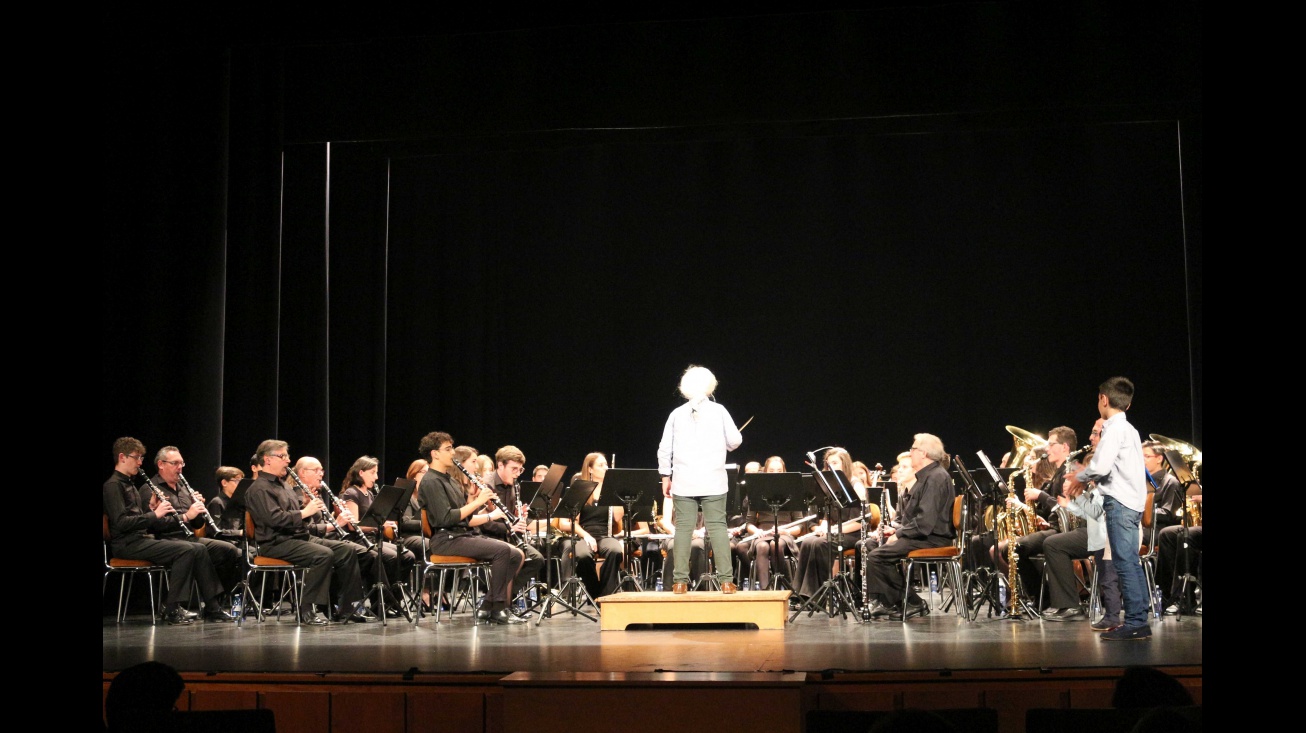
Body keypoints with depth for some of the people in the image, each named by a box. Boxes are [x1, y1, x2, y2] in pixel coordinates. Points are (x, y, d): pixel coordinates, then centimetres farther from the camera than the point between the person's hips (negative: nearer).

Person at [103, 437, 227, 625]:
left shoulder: (130, 485, 22)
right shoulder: (113, 485, -7)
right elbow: (121, 522, -20)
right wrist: (154, 514, -16)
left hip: (143, 538, 9)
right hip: (127, 544, -9)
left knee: (198, 549, -4)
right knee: (185, 550, -24)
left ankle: (212, 605, -5)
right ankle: (172, 610, -21)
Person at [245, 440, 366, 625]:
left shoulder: (283, 485, 22)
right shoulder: (259, 489, -9)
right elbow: (274, 519, -22)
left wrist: (309, 505, 3)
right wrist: (304, 512, -20)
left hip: (299, 537, 10)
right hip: (276, 543, -10)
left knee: (348, 550, -3)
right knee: (324, 554, -32)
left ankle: (347, 607, -2)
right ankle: (309, 610, -22)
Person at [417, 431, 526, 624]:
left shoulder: (450, 481, 21)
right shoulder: (430, 482, -8)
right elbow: (445, 518, -20)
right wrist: (477, 502, -16)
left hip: (465, 534, 9)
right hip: (445, 539, -9)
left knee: (517, 556, -4)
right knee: (502, 550, -26)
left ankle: (487, 607, -5)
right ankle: (498, 609, -19)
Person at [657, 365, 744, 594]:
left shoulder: (677, 414, 4)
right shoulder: (718, 411, 0)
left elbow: (665, 449, 3)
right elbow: (735, 441, 1)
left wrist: (666, 476, 12)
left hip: (683, 483, 1)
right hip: (713, 481, -1)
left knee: (683, 529, 2)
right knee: (717, 528, 1)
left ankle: (680, 581, 0)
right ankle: (726, 580, -2)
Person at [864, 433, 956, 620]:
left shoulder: (936, 477, -16)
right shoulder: (926, 476, 19)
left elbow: (925, 520, -25)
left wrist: (900, 533, -15)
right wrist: (898, 529, 9)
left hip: (932, 539, -11)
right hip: (922, 535, 11)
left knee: (877, 556, -19)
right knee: (871, 546, 9)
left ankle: (912, 603, -9)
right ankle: (887, 602, 4)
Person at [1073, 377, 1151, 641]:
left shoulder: (1115, 429, -12)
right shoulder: (1128, 428, 20)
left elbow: (1101, 467, -20)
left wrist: (1080, 477, -3)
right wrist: (1089, 477, 14)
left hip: (1119, 502, -10)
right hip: (1132, 501, 10)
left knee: (1125, 563, -9)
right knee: (1131, 563, 11)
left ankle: (1134, 623, -9)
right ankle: (1140, 621, 12)